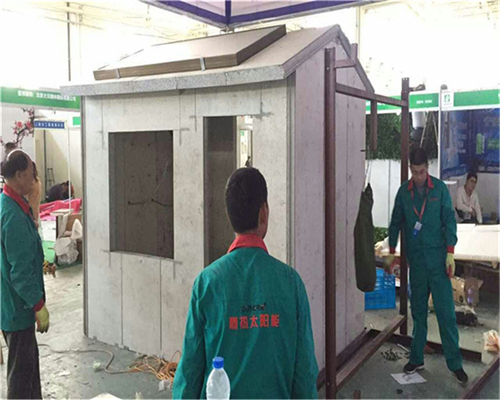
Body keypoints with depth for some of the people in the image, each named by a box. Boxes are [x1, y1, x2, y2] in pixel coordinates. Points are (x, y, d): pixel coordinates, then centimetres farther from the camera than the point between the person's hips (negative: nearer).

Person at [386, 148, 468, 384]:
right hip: (416, 258, 3)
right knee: (418, 311, 11)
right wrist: (392, 253, 11)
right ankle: (416, 359, 22)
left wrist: (450, 253, -9)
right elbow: (396, 222, 11)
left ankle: (455, 363, 8)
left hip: (437, 257, -2)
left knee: (445, 311, -1)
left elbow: (449, 220, -3)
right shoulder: (404, 191, 3)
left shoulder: (440, 188, -3)